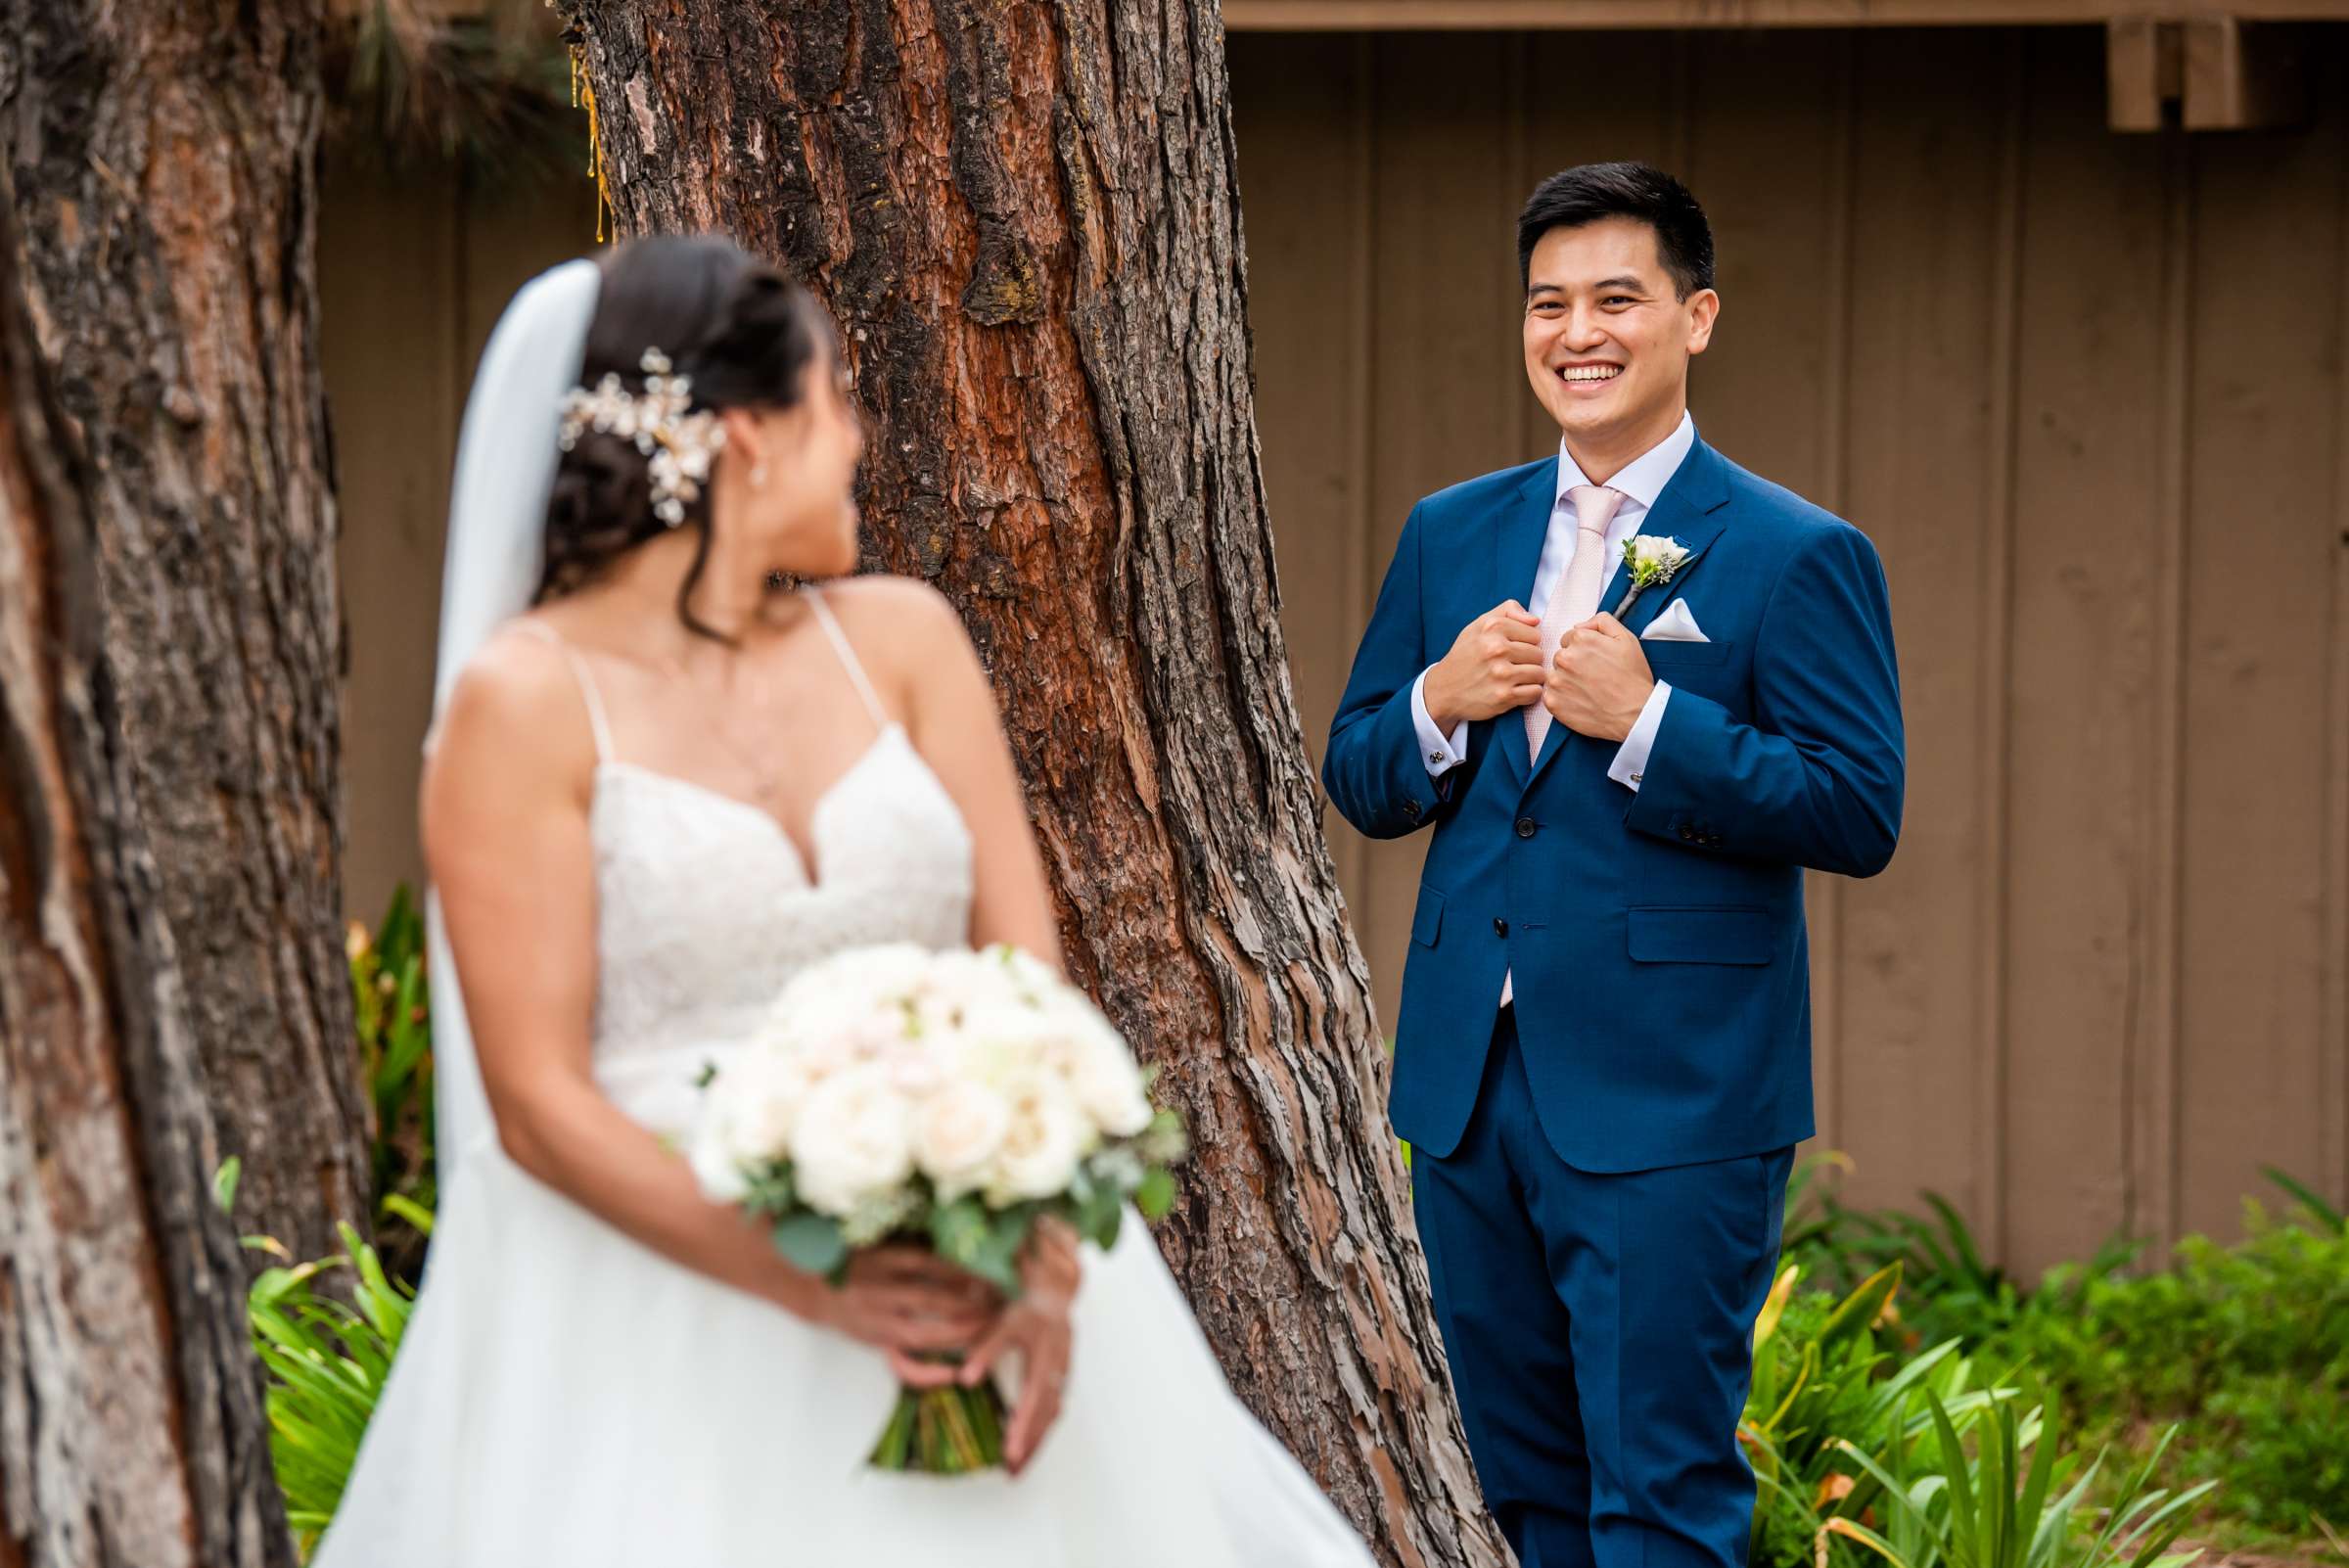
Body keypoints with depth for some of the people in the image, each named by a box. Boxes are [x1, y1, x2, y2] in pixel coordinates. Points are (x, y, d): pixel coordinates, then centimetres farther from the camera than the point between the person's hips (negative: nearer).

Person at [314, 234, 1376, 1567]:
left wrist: (1042, 1254, -16)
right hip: (664, 1282, -4)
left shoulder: (899, 637, 9)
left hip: (959, 1266, 4)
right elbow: (535, 1102, -10)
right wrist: (813, 1284, -21)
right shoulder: (524, 698, -5)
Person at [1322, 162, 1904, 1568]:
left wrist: (1648, 724, -18)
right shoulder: (1451, 534, 13)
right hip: (1469, 1086, 6)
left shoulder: (1796, 556, -4)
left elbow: (1860, 815, -10)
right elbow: (1357, 782, 15)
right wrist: (1437, 704, -6)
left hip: (1668, 1103, -6)